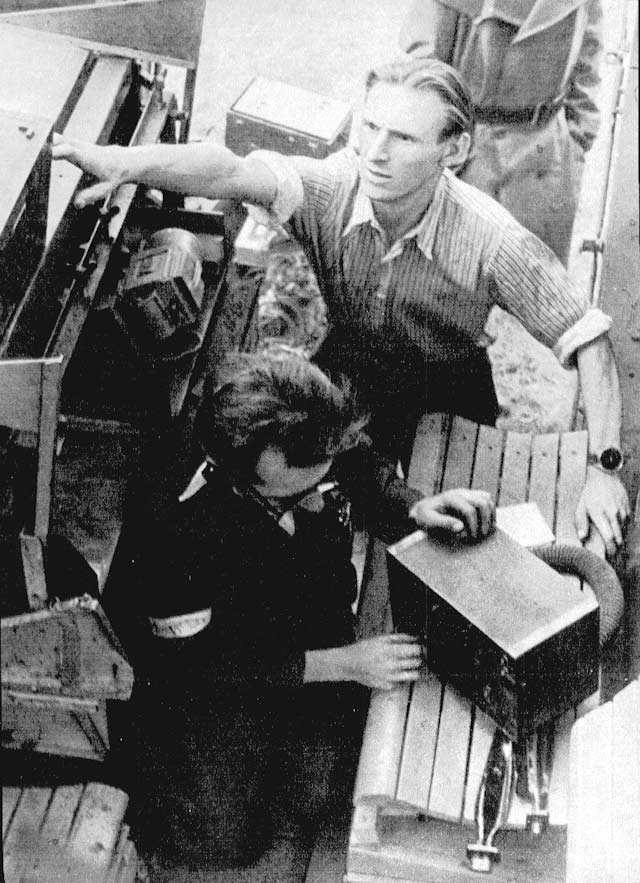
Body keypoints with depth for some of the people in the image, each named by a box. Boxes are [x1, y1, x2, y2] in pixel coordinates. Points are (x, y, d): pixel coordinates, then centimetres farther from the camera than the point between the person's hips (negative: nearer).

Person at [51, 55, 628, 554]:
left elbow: (587, 340, -23)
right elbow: (234, 172, -42)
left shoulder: (493, 240, -29)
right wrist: (131, 162, -61)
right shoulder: (331, 188, -24)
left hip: (448, 393, -2)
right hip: (344, 373, 2)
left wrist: (604, 469, -30)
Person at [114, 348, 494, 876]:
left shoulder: (323, 447, -24)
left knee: (311, 803, -11)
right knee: (221, 843, -7)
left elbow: (365, 473, 3)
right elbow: (193, 664, -22)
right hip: (215, 676, -3)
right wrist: (341, 663, -24)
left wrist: (415, 507, -19)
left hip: (321, 644, 4)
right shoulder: (179, 532, -37)